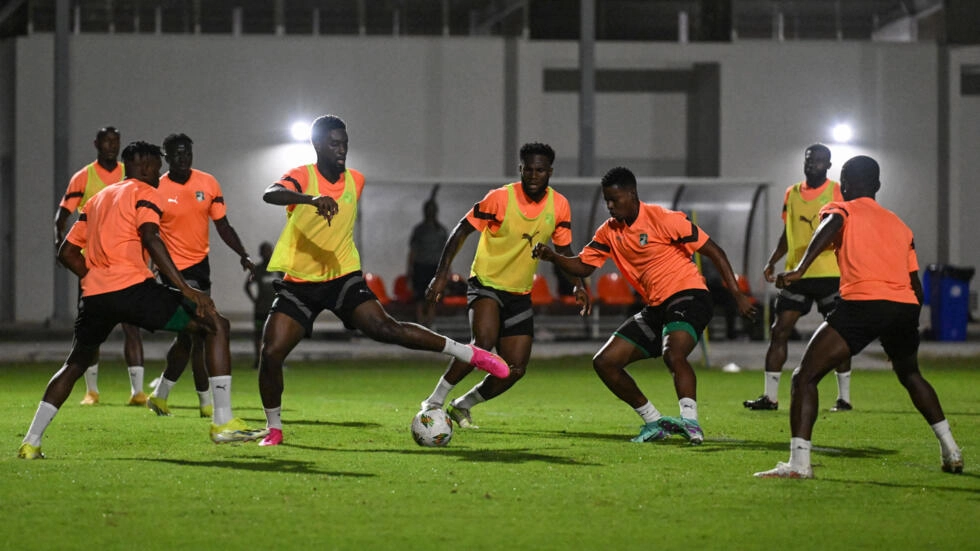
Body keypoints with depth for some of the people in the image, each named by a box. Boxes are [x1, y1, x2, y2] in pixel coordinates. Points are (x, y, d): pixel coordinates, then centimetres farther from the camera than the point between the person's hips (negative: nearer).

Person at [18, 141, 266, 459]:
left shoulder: (98, 199, 26)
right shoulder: (144, 193, 6)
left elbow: (67, 252, 24)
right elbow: (150, 238, -13)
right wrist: (186, 289, -17)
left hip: (95, 296, 7)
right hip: (133, 288, -7)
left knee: (75, 364, 28)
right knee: (216, 326, 1)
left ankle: (31, 442, 21)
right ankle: (223, 423, -7)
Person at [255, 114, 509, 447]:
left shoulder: (356, 181, 3)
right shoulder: (302, 177, -12)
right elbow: (270, 195, -37)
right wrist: (311, 199, -54)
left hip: (343, 276, 1)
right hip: (299, 283, -1)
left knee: (384, 328, -21)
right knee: (271, 354, -11)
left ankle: (469, 353, -15)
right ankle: (274, 428, 8)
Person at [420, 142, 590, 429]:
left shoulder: (559, 205, -2)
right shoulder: (500, 198, -16)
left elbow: (563, 248, 12)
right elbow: (462, 231, -9)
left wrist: (579, 284, -2)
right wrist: (442, 274, -17)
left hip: (520, 294, 5)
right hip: (486, 283, -5)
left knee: (516, 369, -2)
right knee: (485, 341, -31)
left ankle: (462, 406, 21)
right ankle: (434, 402, -20)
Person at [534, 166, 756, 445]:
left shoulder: (663, 219, -13)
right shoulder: (609, 231, 8)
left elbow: (714, 252, -10)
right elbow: (583, 266, 12)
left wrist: (737, 296, -14)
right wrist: (552, 256, -9)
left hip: (688, 296, -8)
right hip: (655, 307, 8)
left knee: (673, 353, -36)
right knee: (604, 362, 2)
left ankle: (690, 422, -29)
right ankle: (654, 422, 11)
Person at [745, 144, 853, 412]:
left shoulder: (838, 192, -2)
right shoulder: (792, 194, 13)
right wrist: (771, 261, 9)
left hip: (831, 274, -5)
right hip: (797, 274, 5)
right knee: (779, 331, -1)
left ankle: (844, 397, 7)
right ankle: (770, 396, 4)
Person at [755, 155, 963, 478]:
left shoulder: (841, 209, 14)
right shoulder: (899, 225, 28)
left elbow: (830, 226, -12)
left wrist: (800, 270, -26)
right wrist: (904, 334, 39)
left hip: (863, 303, -6)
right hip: (905, 306, 6)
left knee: (805, 377, -2)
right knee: (910, 375, 34)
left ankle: (799, 462, -17)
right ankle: (950, 451, 31)